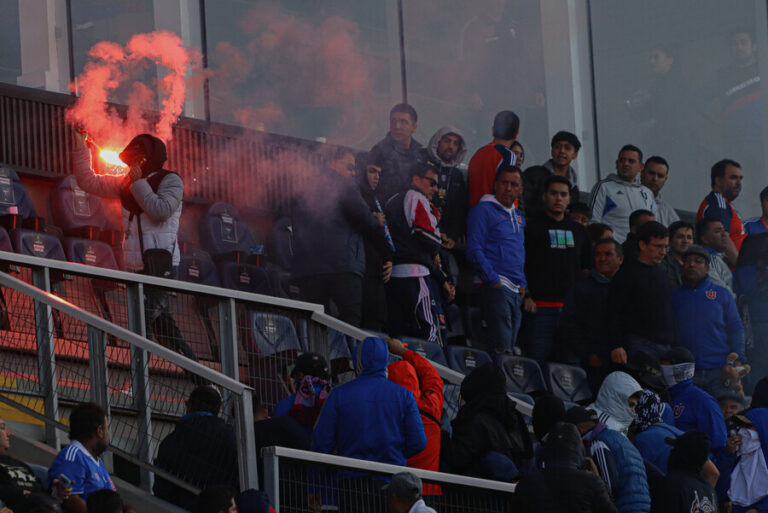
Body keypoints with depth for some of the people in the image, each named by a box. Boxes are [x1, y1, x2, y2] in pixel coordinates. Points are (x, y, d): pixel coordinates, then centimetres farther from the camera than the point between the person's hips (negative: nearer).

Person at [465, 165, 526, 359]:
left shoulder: (518, 217, 22)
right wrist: (494, 281, -15)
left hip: (516, 291, 8)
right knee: (502, 349, -17)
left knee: (512, 346, 6)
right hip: (495, 287, -8)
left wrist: (523, 284, 12)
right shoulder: (484, 211, -3)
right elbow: (474, 251, -10)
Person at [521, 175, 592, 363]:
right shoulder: (531, 226, 3)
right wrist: (525, 297, -12)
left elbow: (586, 270, 24)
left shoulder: (578, 231, 19)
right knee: (537, 360, -10)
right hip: (540, 308, -5)